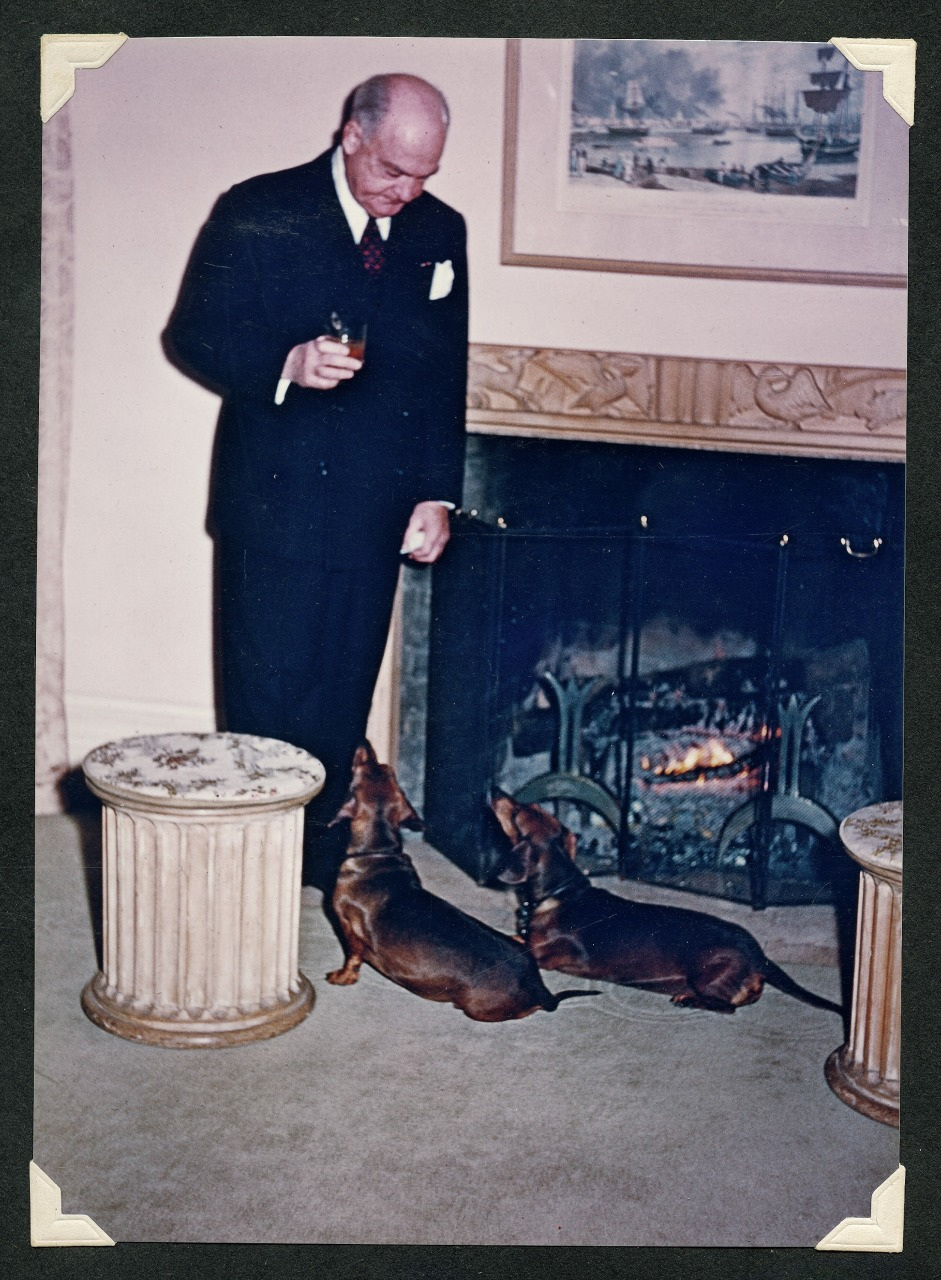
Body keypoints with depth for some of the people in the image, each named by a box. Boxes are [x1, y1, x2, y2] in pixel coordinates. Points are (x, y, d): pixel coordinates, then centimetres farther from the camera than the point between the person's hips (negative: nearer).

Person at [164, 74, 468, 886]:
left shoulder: (441, 232, 7)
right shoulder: (258, 213, -6)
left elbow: (447, 375, 11)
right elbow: (193, 334, -6)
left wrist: (438, 492, 3)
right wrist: (286, 364, -23)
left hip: (378, 510, 4)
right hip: (276, 504, -4)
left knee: (344, 701, 11)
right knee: (267, 697, 2)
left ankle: (322, 847, 26)